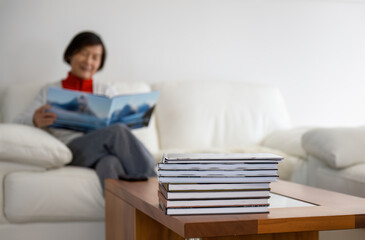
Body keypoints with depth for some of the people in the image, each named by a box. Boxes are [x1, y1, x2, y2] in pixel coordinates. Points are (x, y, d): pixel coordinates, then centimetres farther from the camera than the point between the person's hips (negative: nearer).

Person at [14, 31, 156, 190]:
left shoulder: (108, 92, 29)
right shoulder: (50, 91, 22)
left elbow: (120, 121, 16)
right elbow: (18, 123, 10)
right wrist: (36, 121, -16)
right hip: (70, 147, -2)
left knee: (110, 163, -39)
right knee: (117, 131, -34)